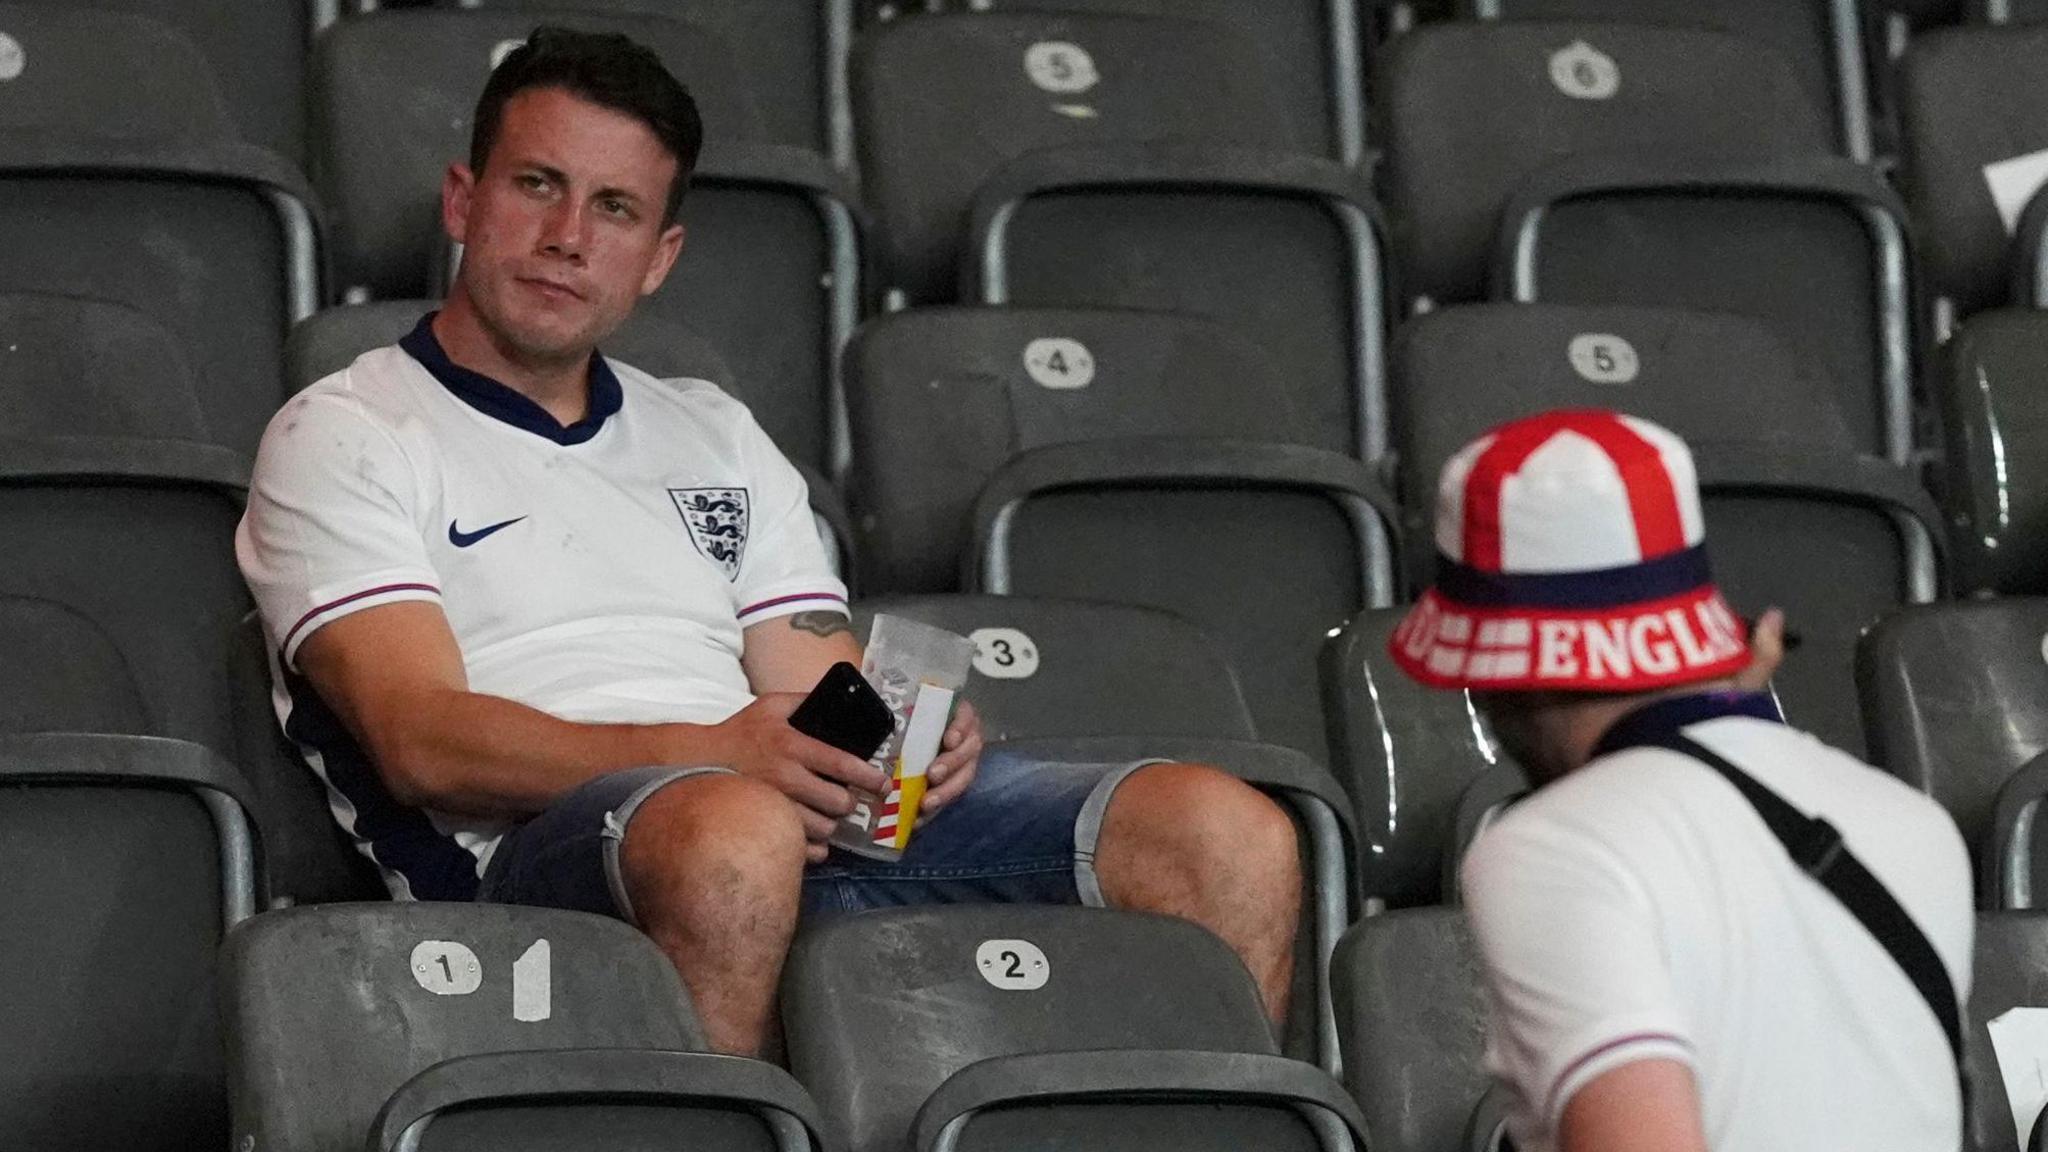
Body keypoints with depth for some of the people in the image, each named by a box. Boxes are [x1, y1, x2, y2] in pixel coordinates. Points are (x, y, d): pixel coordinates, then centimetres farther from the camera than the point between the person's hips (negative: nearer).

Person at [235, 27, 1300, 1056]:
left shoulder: (718, 439, 32)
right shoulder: (344, 438, 13)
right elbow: (422, 742, -4)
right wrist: (708, 753, -19)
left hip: (826, 827, 6)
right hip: (542, 847, -6)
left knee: (1227, 835, -17)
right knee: (732, 828, -43)